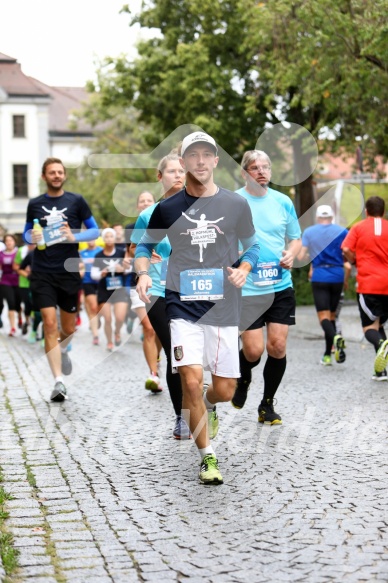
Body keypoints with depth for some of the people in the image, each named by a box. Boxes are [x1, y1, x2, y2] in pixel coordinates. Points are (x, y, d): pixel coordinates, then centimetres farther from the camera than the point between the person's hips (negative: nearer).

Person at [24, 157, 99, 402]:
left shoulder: (76, 201, 3)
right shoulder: (35, 204, 7)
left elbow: (95, 231, 4)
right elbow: (27, 232, 19)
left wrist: (74, 237, -14)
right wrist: (32, 238, -5)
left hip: (69, 272, 0)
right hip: (42, 273, 0)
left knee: (69, 327, 10)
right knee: (50, 324, -12)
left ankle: (62, 350, 47)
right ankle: (59, 381, -10)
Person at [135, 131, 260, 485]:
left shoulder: (236, 205, 2)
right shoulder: (167, 209, 2)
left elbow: (252, 245, 15)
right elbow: (145, 245, 15)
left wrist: (243, 269, -6)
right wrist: (143, 273, -4)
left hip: (224, 308, 1)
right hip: (182, 307, -1)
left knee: (224, 390, 5)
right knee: (192, 382, -14)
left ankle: (209, 405, 44)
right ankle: (207, 456, 4)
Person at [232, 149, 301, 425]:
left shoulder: (283, 202, 6)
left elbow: (296, 238, 16)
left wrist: (291, 254, -5)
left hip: (281, 286, 3)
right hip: (247, 287, -3)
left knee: (278, 346, -1)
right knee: (253, 350, -7)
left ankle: (267, 405, 17)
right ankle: (243, 379, 30)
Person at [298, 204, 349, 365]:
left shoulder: (308, 232, 3)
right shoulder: (342, 231, 3)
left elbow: (300, 257, 0)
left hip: (319, 277, -2)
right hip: (338, 276, 2)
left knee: (323, 315, -5)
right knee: (332, 314, 13)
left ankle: (335, 336, -37)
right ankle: (327, 355, 15)